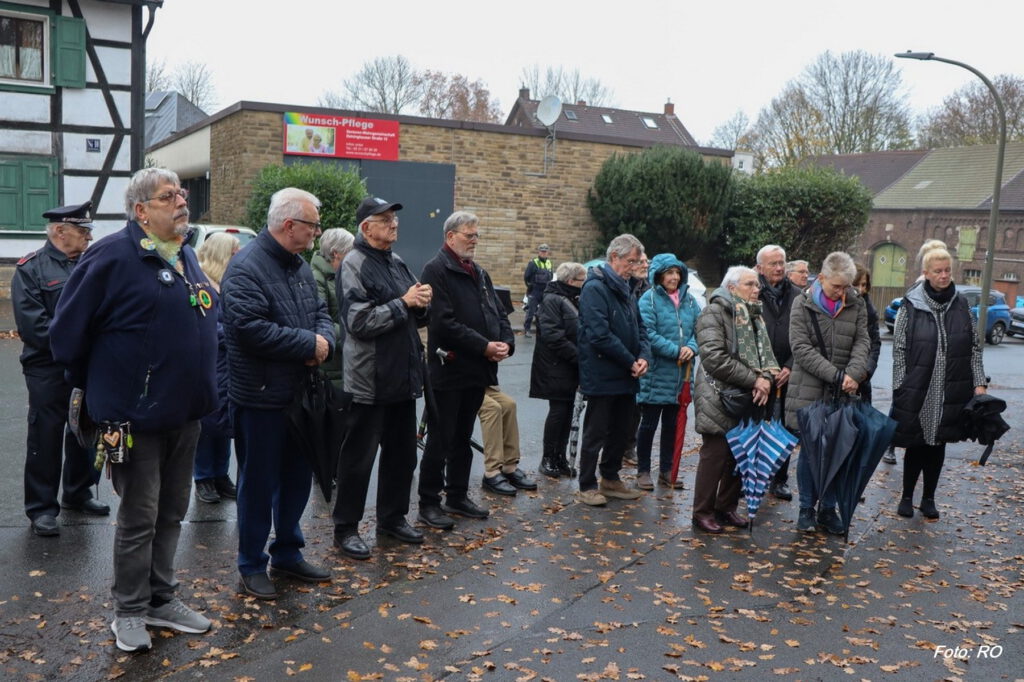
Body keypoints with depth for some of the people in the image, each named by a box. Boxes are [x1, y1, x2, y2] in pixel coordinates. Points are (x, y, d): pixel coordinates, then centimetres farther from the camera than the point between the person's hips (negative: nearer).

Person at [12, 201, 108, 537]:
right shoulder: (31, 269, -6)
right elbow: (32, 325, -15)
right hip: (49, 371, -5)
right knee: (46, 438, 0)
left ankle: (77, 494, 31)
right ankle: (41, 508, 10)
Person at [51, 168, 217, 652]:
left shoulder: (186, 256, 11)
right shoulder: (113, 256, -14)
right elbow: (68, 330, -9)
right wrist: (96, 387, 3)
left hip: (185, 412, 7)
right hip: (136, 414, -7)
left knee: (172, 511, 16)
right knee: (139, 517, 3)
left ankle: (162, 599, 30)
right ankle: (129, 612, 20)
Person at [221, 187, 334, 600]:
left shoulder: (300, 266, 11)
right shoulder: (246, 268, -17)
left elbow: (321, 313, 16)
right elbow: (250, 330, -27)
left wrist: (324, 341, -8)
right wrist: (309, 343, -19)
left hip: (299, 394, 9)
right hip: (261, 397, -8)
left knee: (298, 477, 17)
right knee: (259, 483, 4)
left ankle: (287, 553, 34)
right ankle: (252, 566, 20)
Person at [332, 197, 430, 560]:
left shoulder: (398, 263, 14)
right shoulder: (355, 264, -11)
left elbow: (417, 318, 19)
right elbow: (358, 321, -22)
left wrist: (422, 304, -3)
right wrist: (403, 303, -18)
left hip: (403, 377, 8)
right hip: (370, 379, -8)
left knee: (402, 452, 16)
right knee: (359, 456, 2)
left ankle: (393, 516, 32)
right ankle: (346, 528, 15)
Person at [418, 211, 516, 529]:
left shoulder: (479, 273, 17)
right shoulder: (436, 270, -11)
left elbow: (498, 313, 16)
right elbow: (445, 323, -21)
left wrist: (506, 342, -4)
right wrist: (484, 346, -20)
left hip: (478, 371, 8)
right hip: (448, 370, -8)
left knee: (463, 438, 17)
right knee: (439, 441, 0)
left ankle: (457, 496, 28)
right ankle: (429, 503, 11)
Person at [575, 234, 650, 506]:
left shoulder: (626, 290, 14)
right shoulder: (595, 288, -15)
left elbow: (639, 327, 15)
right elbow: (600, 335, -23)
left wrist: (643, 356, -4)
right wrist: (631, 362, -17)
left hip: (625, 376, 9)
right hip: (602, 376, -8)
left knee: (620, 431, 17)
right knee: (596, 433, 1)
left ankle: (610, 478, 31)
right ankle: (587, 487, 12)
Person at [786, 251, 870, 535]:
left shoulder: (856, 304, 6)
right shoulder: (803, 304, -3)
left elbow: (862, 342, 2)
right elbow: (801, 348, -10)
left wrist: (853, 373, -18)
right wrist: (836, 375, -17)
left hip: (842, 393, 3)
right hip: (808, 391, -2)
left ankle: (828, 509, 18)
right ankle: (807, 508, 16)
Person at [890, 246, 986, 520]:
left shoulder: (962, 305, 5)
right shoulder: (911, 306, -5)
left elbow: (974, 347, 9)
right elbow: (899, 350, -5)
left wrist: (979, 383, 2)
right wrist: (900, 390, -8)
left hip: (951, 392, 3)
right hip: (917, 392, -3)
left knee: (938, 445, 11)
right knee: (915, 445, 5)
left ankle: (929, 498, 26)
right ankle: (907, 497, 21)